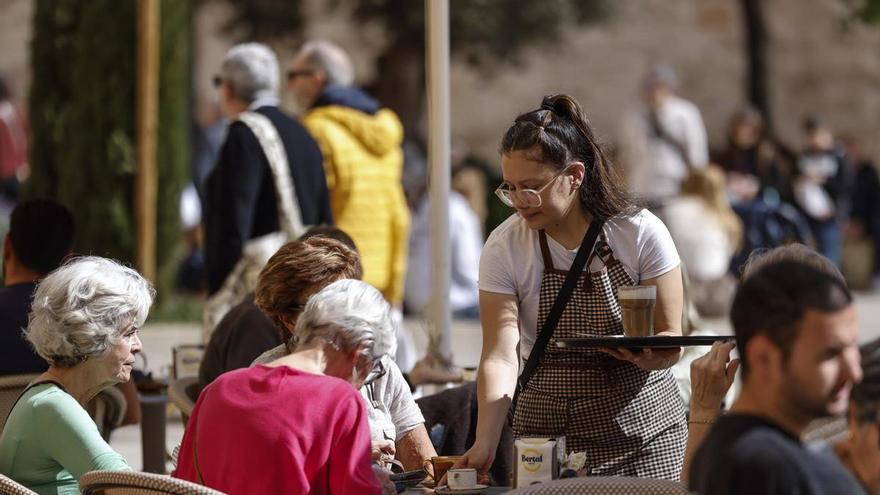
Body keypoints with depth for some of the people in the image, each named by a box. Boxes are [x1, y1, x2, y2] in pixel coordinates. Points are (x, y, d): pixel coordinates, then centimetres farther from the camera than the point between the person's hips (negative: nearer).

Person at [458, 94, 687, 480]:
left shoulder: (641, 234, -11)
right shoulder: (504, 248, -9)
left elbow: (670, 341, -7)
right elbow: (501, 355, -16)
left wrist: (647, 354, -32)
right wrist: (485, 445, -30)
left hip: (643, 426, -1)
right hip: (549, 431, 1)